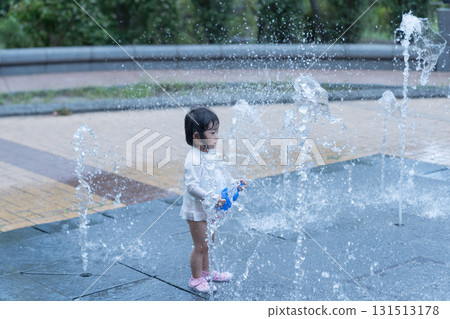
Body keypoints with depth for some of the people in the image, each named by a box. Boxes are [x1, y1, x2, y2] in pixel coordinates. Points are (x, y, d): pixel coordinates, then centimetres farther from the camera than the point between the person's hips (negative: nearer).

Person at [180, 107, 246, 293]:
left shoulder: (209, 155, 3)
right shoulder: (193, 159, -27)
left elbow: (220, 174, 18)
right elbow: (191, 186, -31)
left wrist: (233, 183, 6)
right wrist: (211, 198, -37)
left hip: (209, 209, 9)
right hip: (197, 210, -9)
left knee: (207, 243, 22)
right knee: (200, 246, 3)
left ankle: (205, 273, 39)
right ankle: (195, 279, 19)